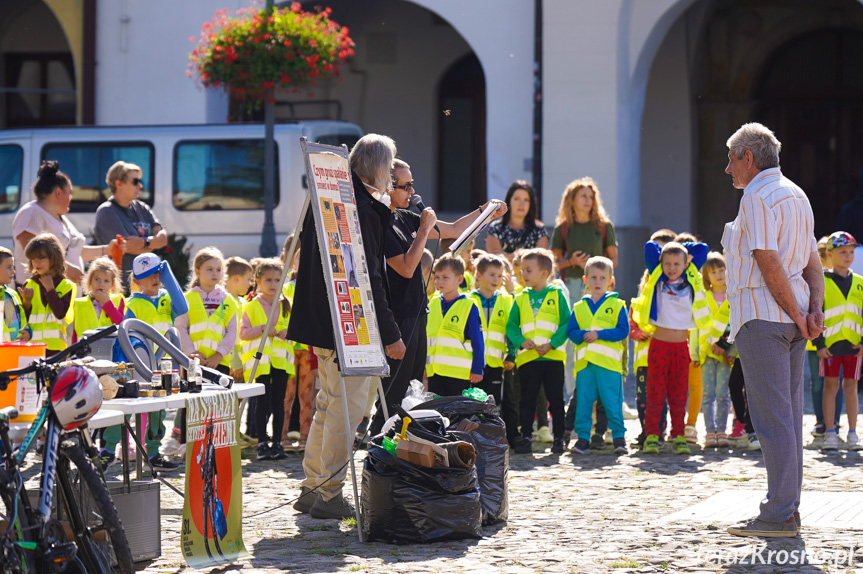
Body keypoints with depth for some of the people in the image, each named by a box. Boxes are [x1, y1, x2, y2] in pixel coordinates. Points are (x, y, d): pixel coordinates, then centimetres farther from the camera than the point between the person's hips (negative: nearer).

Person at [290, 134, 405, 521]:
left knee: (330, 403, 18)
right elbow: (368, 278, -20)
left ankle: (313, 488, 23)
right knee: (348, 404, -4)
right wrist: (390, 334, -16)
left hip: (324, 323, 10)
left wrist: (384, 205, 18)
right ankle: (328, 494, -2)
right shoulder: (362, 209, -18)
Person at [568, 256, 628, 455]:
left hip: (609, 363, -3)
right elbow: (570, 331, 10)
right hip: (584, 363, 3)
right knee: (583, 403, 2)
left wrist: (599, 334, -12)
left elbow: (623, 331, -3)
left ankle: (619, 437, 2)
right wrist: (583, 335, -11)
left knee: (612, 403, -4)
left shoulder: (617, 305, 6)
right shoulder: (579, 307, 15)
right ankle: (583, 438, 7)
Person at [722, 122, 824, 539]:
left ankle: (780, 514, -9)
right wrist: (814, 309, 2)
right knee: (788, 414, 11)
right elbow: (813, 263, 14)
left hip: (762, 316, -9)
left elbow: (769, 263, -19)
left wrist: (798, 315, -13)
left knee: (771, 417, -9)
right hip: (791, 318, 10)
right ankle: (786, 506, 14)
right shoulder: (796, 195, 19)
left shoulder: (757, 196, -11)